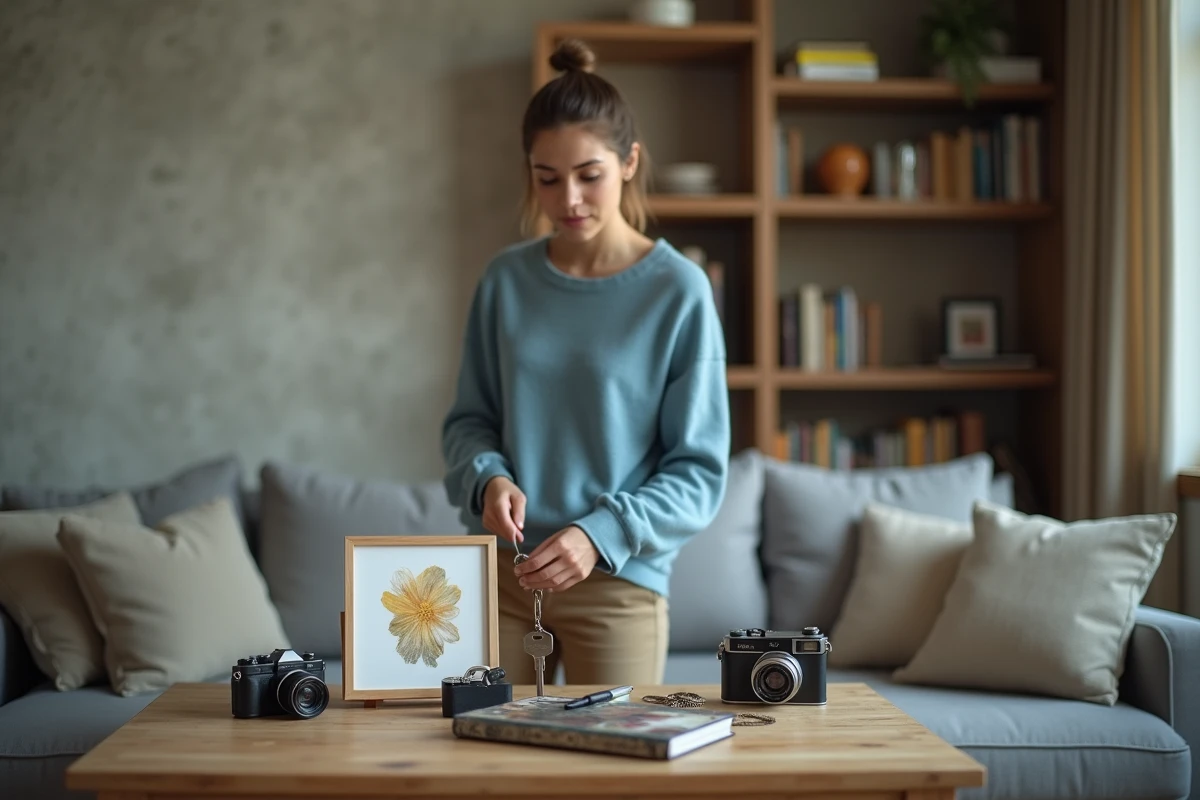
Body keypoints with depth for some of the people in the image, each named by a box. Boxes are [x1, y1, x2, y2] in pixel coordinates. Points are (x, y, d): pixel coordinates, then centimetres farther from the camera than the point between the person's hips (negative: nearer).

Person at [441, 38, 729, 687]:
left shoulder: (679, 291, -8)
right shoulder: (507, 280, 2)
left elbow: (699, 470, -7)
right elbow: (468, 419, 10)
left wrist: (602, 533, -21)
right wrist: (488, 478, -12)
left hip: (619, 581, -2)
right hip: (497, 570, 3)